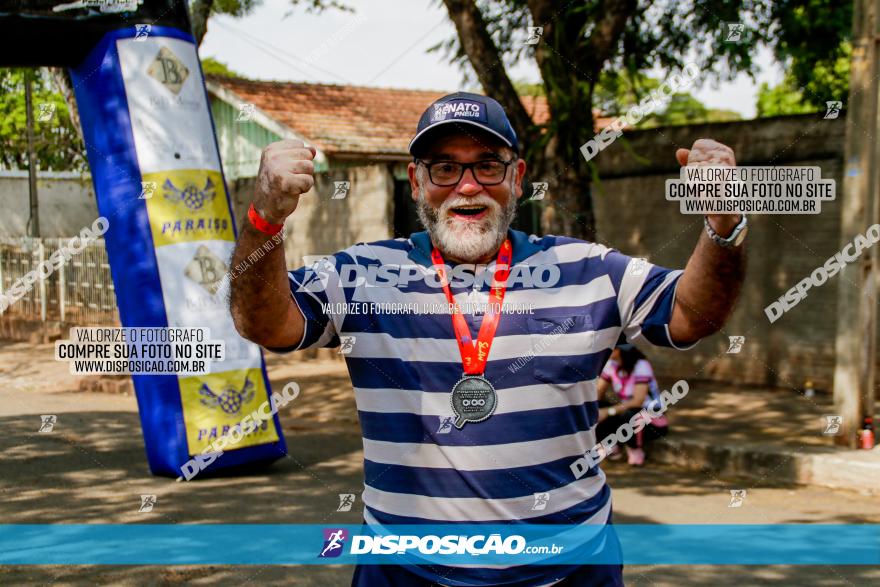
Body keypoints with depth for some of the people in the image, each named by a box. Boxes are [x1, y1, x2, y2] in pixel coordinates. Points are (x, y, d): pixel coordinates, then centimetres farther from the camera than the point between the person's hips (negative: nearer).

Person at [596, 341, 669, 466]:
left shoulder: (641, 365, -22)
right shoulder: (611, 364, -4)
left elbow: (638, 401, -30)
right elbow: (598, 392, -5)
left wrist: (608, 411, -34)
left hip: (653, 423, -6)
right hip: (625, 415, 6)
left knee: (629, 414, -38)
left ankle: (636, 449, -10)